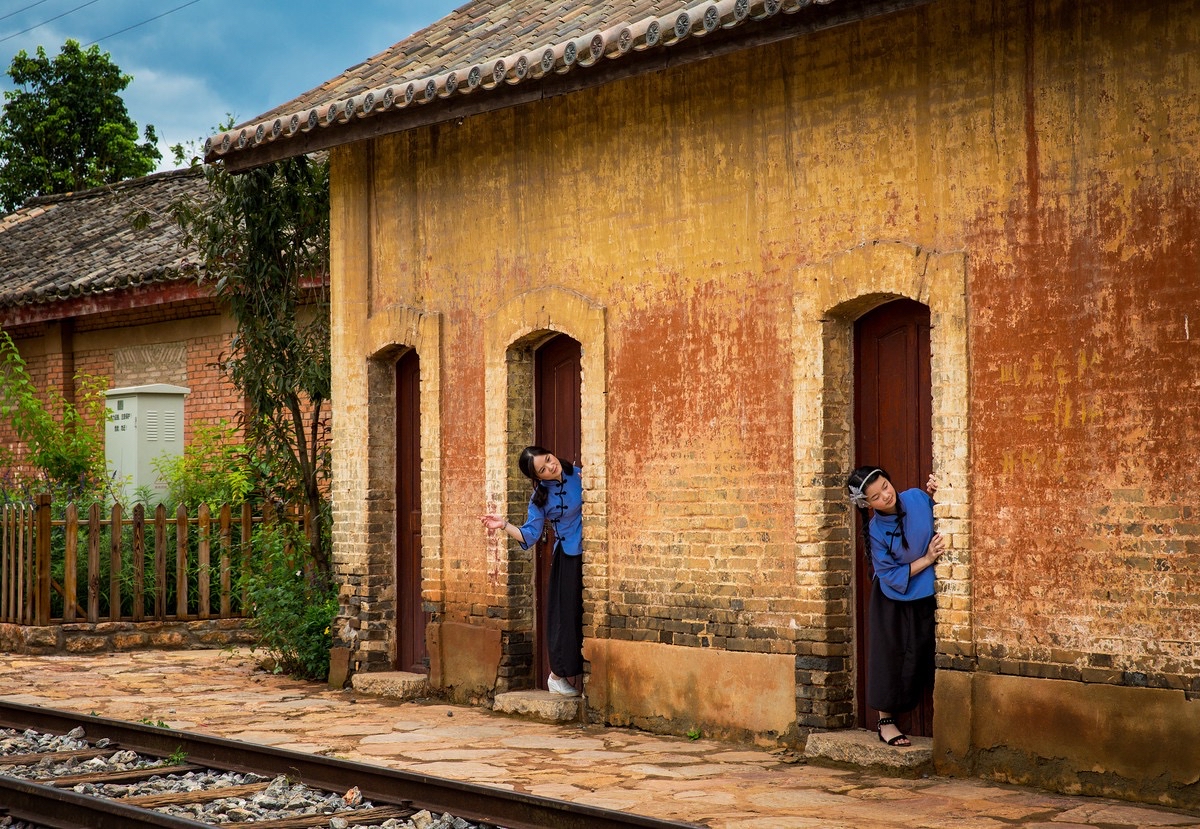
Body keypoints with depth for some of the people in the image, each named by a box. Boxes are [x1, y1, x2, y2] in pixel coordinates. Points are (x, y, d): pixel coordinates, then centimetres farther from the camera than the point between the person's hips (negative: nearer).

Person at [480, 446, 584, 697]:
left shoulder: (579, 475, 2)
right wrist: (504, 525, -16)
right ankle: (558, 675, 11)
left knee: (589, 616, 2)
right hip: (567, 561, -2)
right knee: (566, 615, -2)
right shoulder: (540, 497, -2)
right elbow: (529, 535, -3)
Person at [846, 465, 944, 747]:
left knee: (922, 656, 3)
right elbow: (893, 577, -18)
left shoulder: (917, 499, -12)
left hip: (926, 597, 2)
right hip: (893, 601, -2)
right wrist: (928, 559, -23)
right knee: (891, 658, 3)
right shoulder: (876, 531, -20)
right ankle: (886, 721, 14)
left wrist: (934, 493, -12)